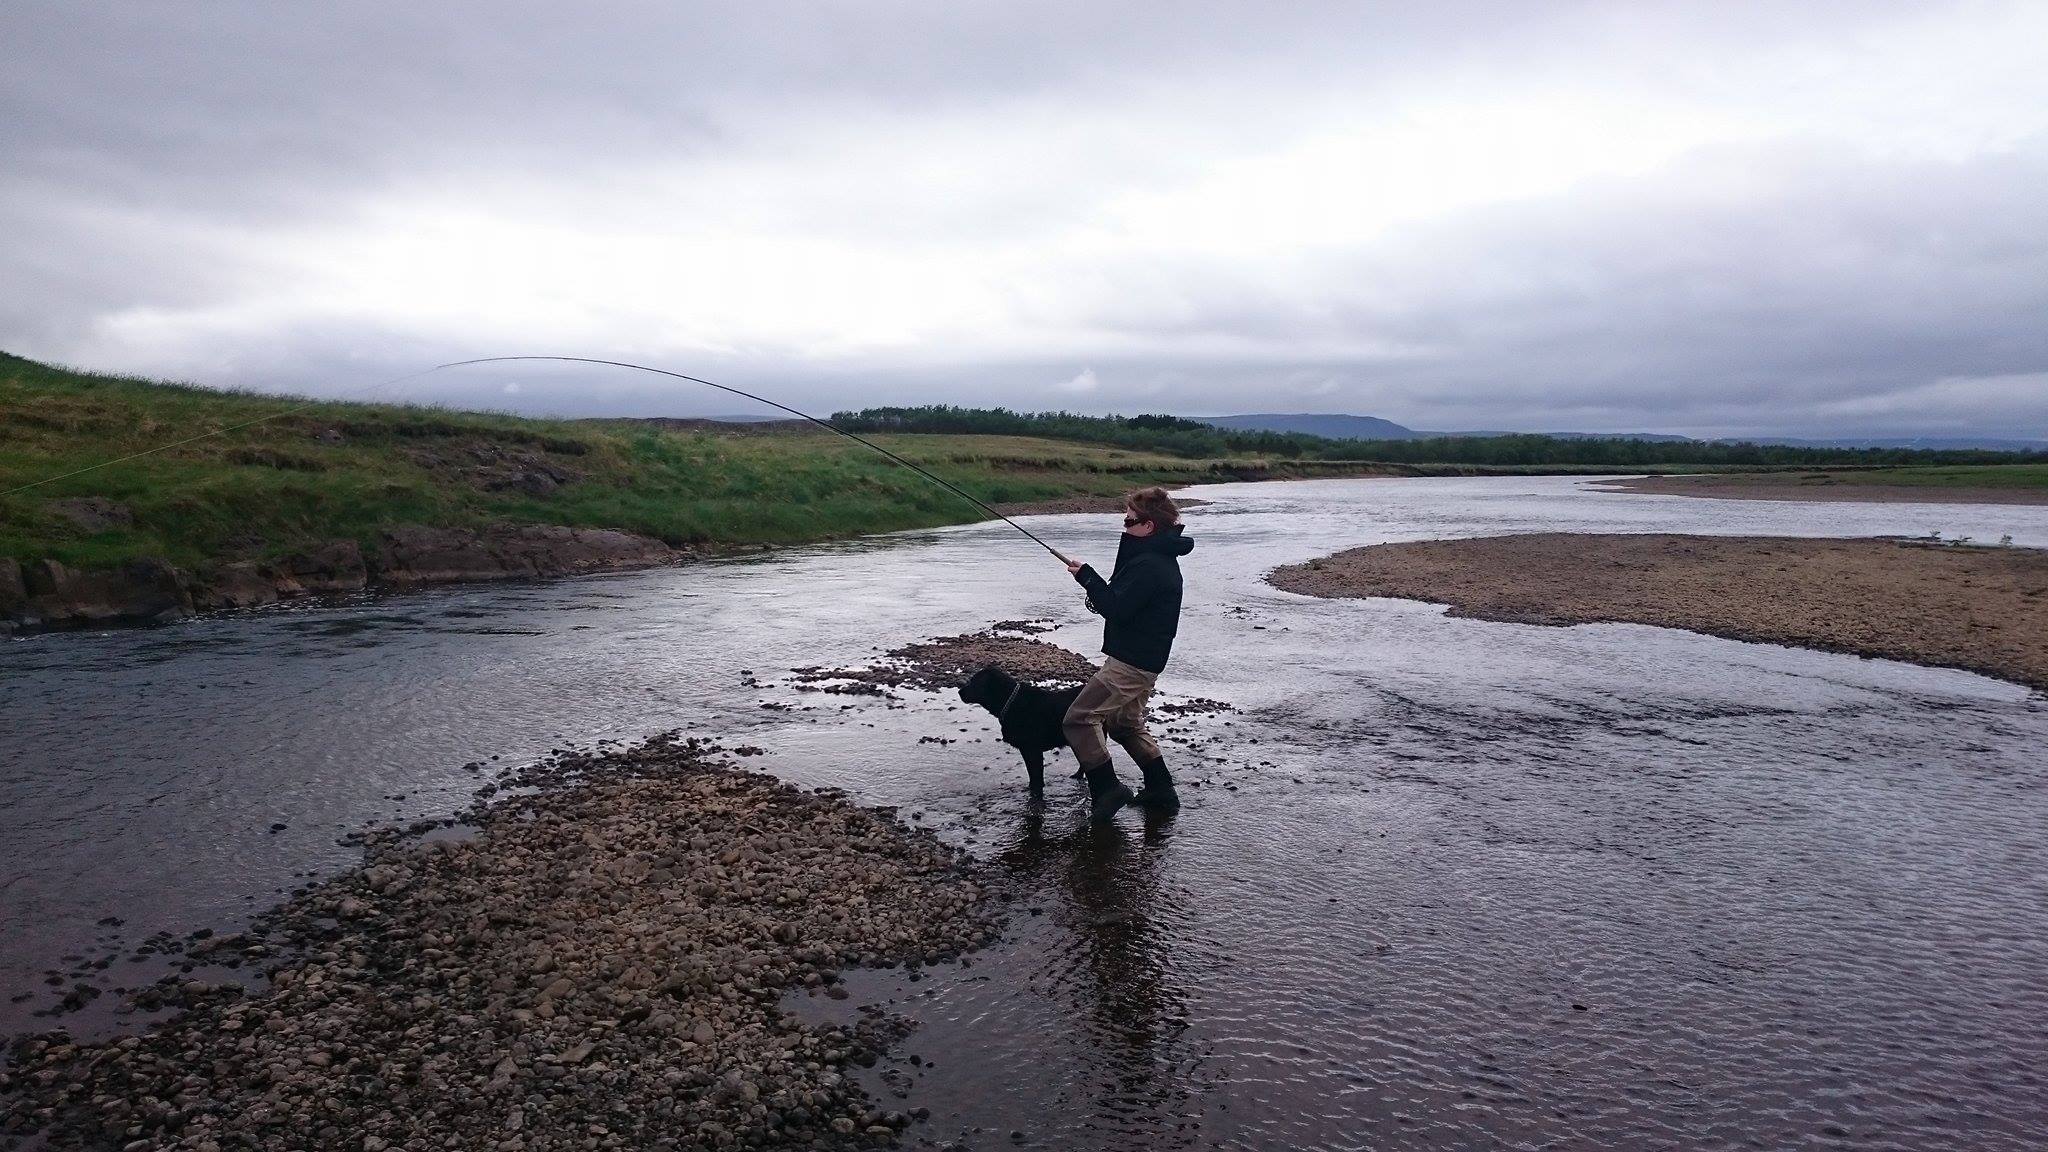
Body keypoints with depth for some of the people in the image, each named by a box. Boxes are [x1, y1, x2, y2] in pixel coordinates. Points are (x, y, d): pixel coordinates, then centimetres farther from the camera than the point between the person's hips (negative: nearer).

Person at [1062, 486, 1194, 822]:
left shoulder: (1148, 565, -21)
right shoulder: (1161, 558, 13)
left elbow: (1116, 609, -25)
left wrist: (1086, 575, -16)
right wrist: (1099, 592, 2)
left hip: (1131, 662, -11)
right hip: (1143, 659, 11)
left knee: (1079, 719, -8)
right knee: (1126, 724, 25)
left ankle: (1107, 788, -4)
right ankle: (1161, 791, 29)